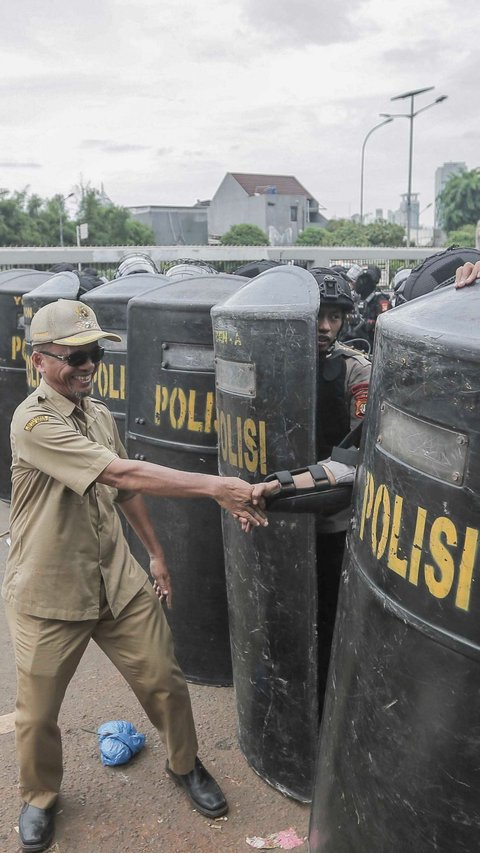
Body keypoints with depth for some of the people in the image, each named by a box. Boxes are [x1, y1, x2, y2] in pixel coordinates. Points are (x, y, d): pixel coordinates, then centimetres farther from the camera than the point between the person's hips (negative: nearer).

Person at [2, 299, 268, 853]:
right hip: (49, 595, -6)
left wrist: (155, 551, 18)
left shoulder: (98, 412, 4)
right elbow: (124, 475, -32)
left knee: (164, 681, 10)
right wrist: (217, 487, -34)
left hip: (117, 580, 6)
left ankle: (184, 765, 38)